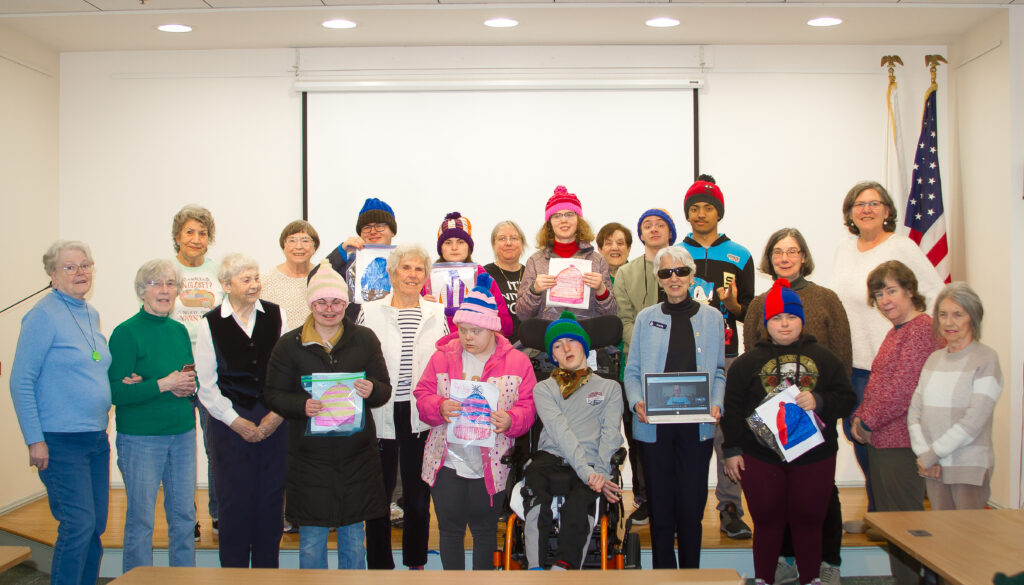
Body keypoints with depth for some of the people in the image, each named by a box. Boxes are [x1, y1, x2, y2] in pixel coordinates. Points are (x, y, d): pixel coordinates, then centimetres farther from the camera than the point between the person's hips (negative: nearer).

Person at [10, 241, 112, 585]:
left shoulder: (91, 315, 13)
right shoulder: (43, 315, -9)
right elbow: (21, 382, -11)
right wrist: (34, 440, -14)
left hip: (97, 438, 8)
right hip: (60, 441, -7)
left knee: (96, 527, 10)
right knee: (79, 525, -9)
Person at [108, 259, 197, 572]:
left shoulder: (180, 330, 9)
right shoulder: (126, 332, -9)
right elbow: (117, 392, -15)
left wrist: (188, 386, -7)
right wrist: (163, 384, -19)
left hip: (182, 435, 6)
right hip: (140, 438, -6)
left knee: (184, 516, 12)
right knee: (140, 520, 3)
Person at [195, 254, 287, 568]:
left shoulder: (275, 315, 3)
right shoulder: (210, 324, 0)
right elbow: (205, 384, 0)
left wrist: (278, 413, -6)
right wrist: (236, 422, -5)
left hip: (275, 421, 1)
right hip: (231, 422, -1)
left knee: (271, 496, 5)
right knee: (235, 499, 1)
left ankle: (268, 572, 18)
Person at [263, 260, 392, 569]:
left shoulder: (365, 339, 5)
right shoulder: (289, 344, 2)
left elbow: (385, 389, 5)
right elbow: (272, 394, 0)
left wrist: (371, 390, -18)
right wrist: (302, 405, -20)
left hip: (356, 455, 1)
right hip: (310, 455, -1)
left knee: (353, 538, 12)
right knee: (311, 541, 6)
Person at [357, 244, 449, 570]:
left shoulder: (437, 313, 7)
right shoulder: (370, 312, 2)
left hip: (421, 416, 1)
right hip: (382, 416, -1)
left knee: (418, 495, 10)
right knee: (379, 493, 7)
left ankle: (416, 562, 26)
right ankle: (379, 565, 20)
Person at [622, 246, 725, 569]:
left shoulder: (712, 318, 7)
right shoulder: (646, 318, 6)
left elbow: (719, 372, 9)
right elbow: (632, 371, 7)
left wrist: (716, 404, -8)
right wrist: (637, 402, -11)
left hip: (697, 426, 0)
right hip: (654, 425, 0)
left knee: (692, 503, 4)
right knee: (660, 505, 6)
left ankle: (691, 573, 19)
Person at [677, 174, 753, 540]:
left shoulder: (740, 257, 10)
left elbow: (749, 312, 10)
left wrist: (734, 304, -11)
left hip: (724, 357, 0)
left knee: (728, 433, -3)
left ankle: (730, 509, 6)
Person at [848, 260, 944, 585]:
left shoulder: (921, 328, -13)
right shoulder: (896, 332, 17)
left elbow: (904, 388, -20)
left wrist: (868, 421, -12)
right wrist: (860, 418, 5)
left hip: (902, 442, -10)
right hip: (880, 439, 10)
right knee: (888, 519, 15)